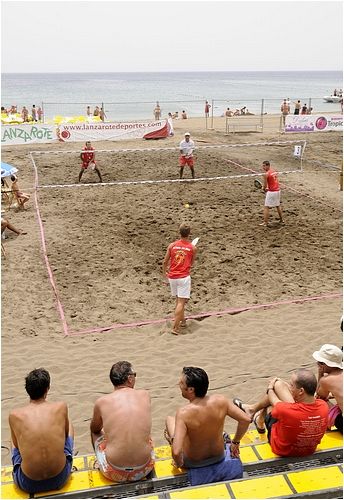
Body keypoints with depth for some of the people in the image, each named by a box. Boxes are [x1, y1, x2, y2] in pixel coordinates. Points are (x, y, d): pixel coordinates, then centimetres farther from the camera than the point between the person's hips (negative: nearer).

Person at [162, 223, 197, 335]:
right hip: (184, 277, -4)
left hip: (172, 277, 4)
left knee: (178, 300, 21)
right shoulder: (193, 248, -3)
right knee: (181, 302, -2)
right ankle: (175, 328, -5)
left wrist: (164, 272, 23)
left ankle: (182, 321, 33)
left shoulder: (172, 245, 0)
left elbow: (165, 262, 6)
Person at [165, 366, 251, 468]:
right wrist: (235, 443, 2)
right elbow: (246, 419, -15)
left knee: (169, 419, 19)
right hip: (219, 456, 3)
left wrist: (178, 463, -16)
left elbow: (176, 452, -39)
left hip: (193, 463, -3)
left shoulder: (184, 413, -35)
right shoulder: (220, 400, -23)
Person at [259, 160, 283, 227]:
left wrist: (264, 189, 9)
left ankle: (265, 223, -1)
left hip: (271, 192, -8)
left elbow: (265, 185, -12)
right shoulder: (274, 171, 9)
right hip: (278, 190, 8)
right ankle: (281, 220, 34)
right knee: (278, 206, 23)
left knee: (266, 207, 0)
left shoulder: (266, 174, -16)